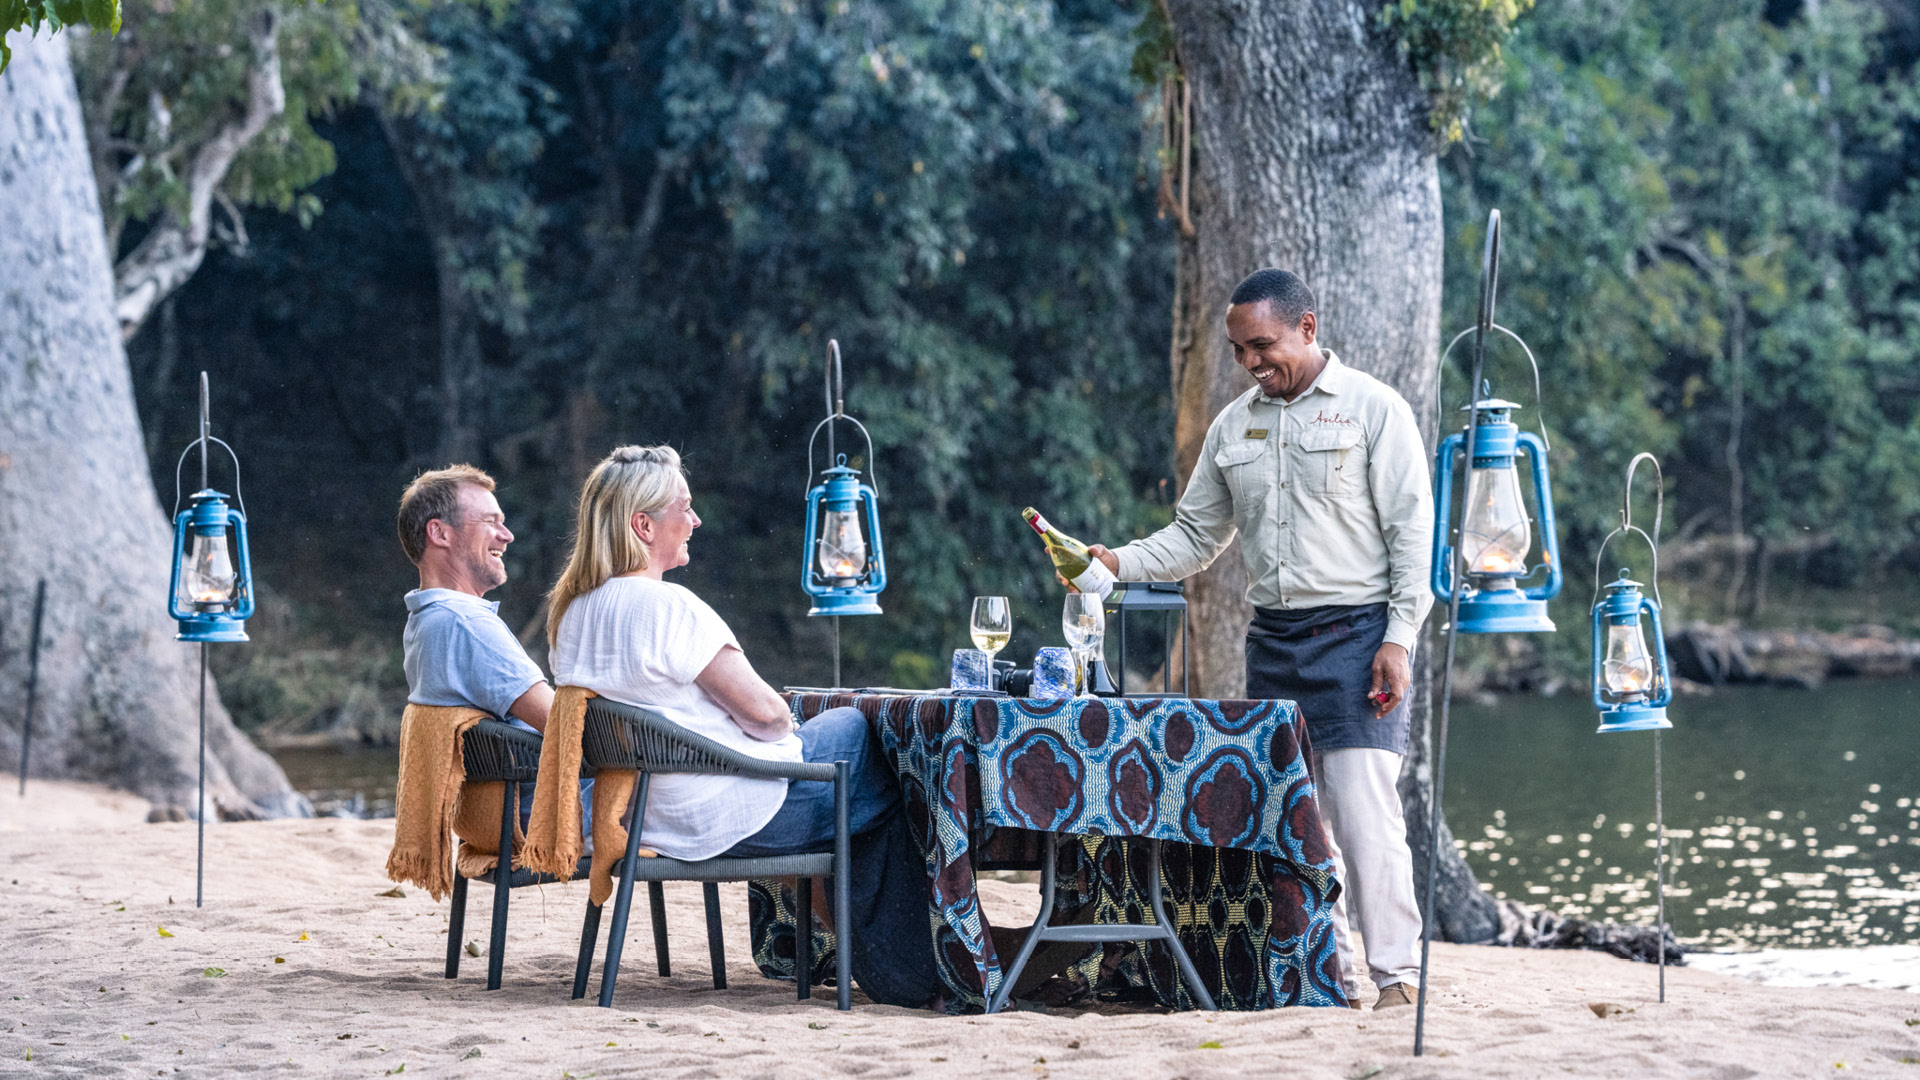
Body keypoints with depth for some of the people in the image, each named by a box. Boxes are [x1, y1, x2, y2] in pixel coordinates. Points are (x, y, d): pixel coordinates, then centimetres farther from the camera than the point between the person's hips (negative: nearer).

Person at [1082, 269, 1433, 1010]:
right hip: (1272, 639, 6)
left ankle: (1396, 972, -7)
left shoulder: (1373, 409, -2)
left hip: (1355, 634, -6)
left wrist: (1398, 640, -13)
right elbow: (1196, 537, 18)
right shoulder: (1233, 427, 14)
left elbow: (1412, 532, -5)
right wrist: (1117, 564, 1)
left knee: (1364, 811, -12)